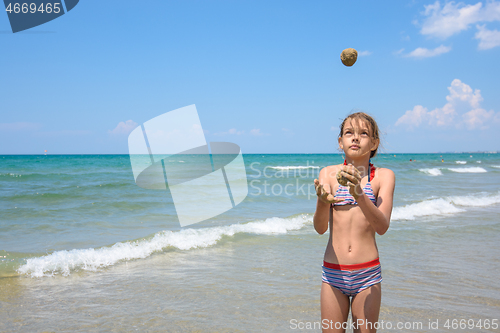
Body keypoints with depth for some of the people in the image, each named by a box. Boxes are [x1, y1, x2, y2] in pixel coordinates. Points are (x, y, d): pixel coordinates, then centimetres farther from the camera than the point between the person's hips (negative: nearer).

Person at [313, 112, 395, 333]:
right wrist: (322, 201, -31)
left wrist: (359, 194, -31)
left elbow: (382, 227, -15)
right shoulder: (328, 174, 0)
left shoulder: (384, 176, -2)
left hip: (367, 274, 0)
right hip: (333, 273, 1)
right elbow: (320, 228, -9)